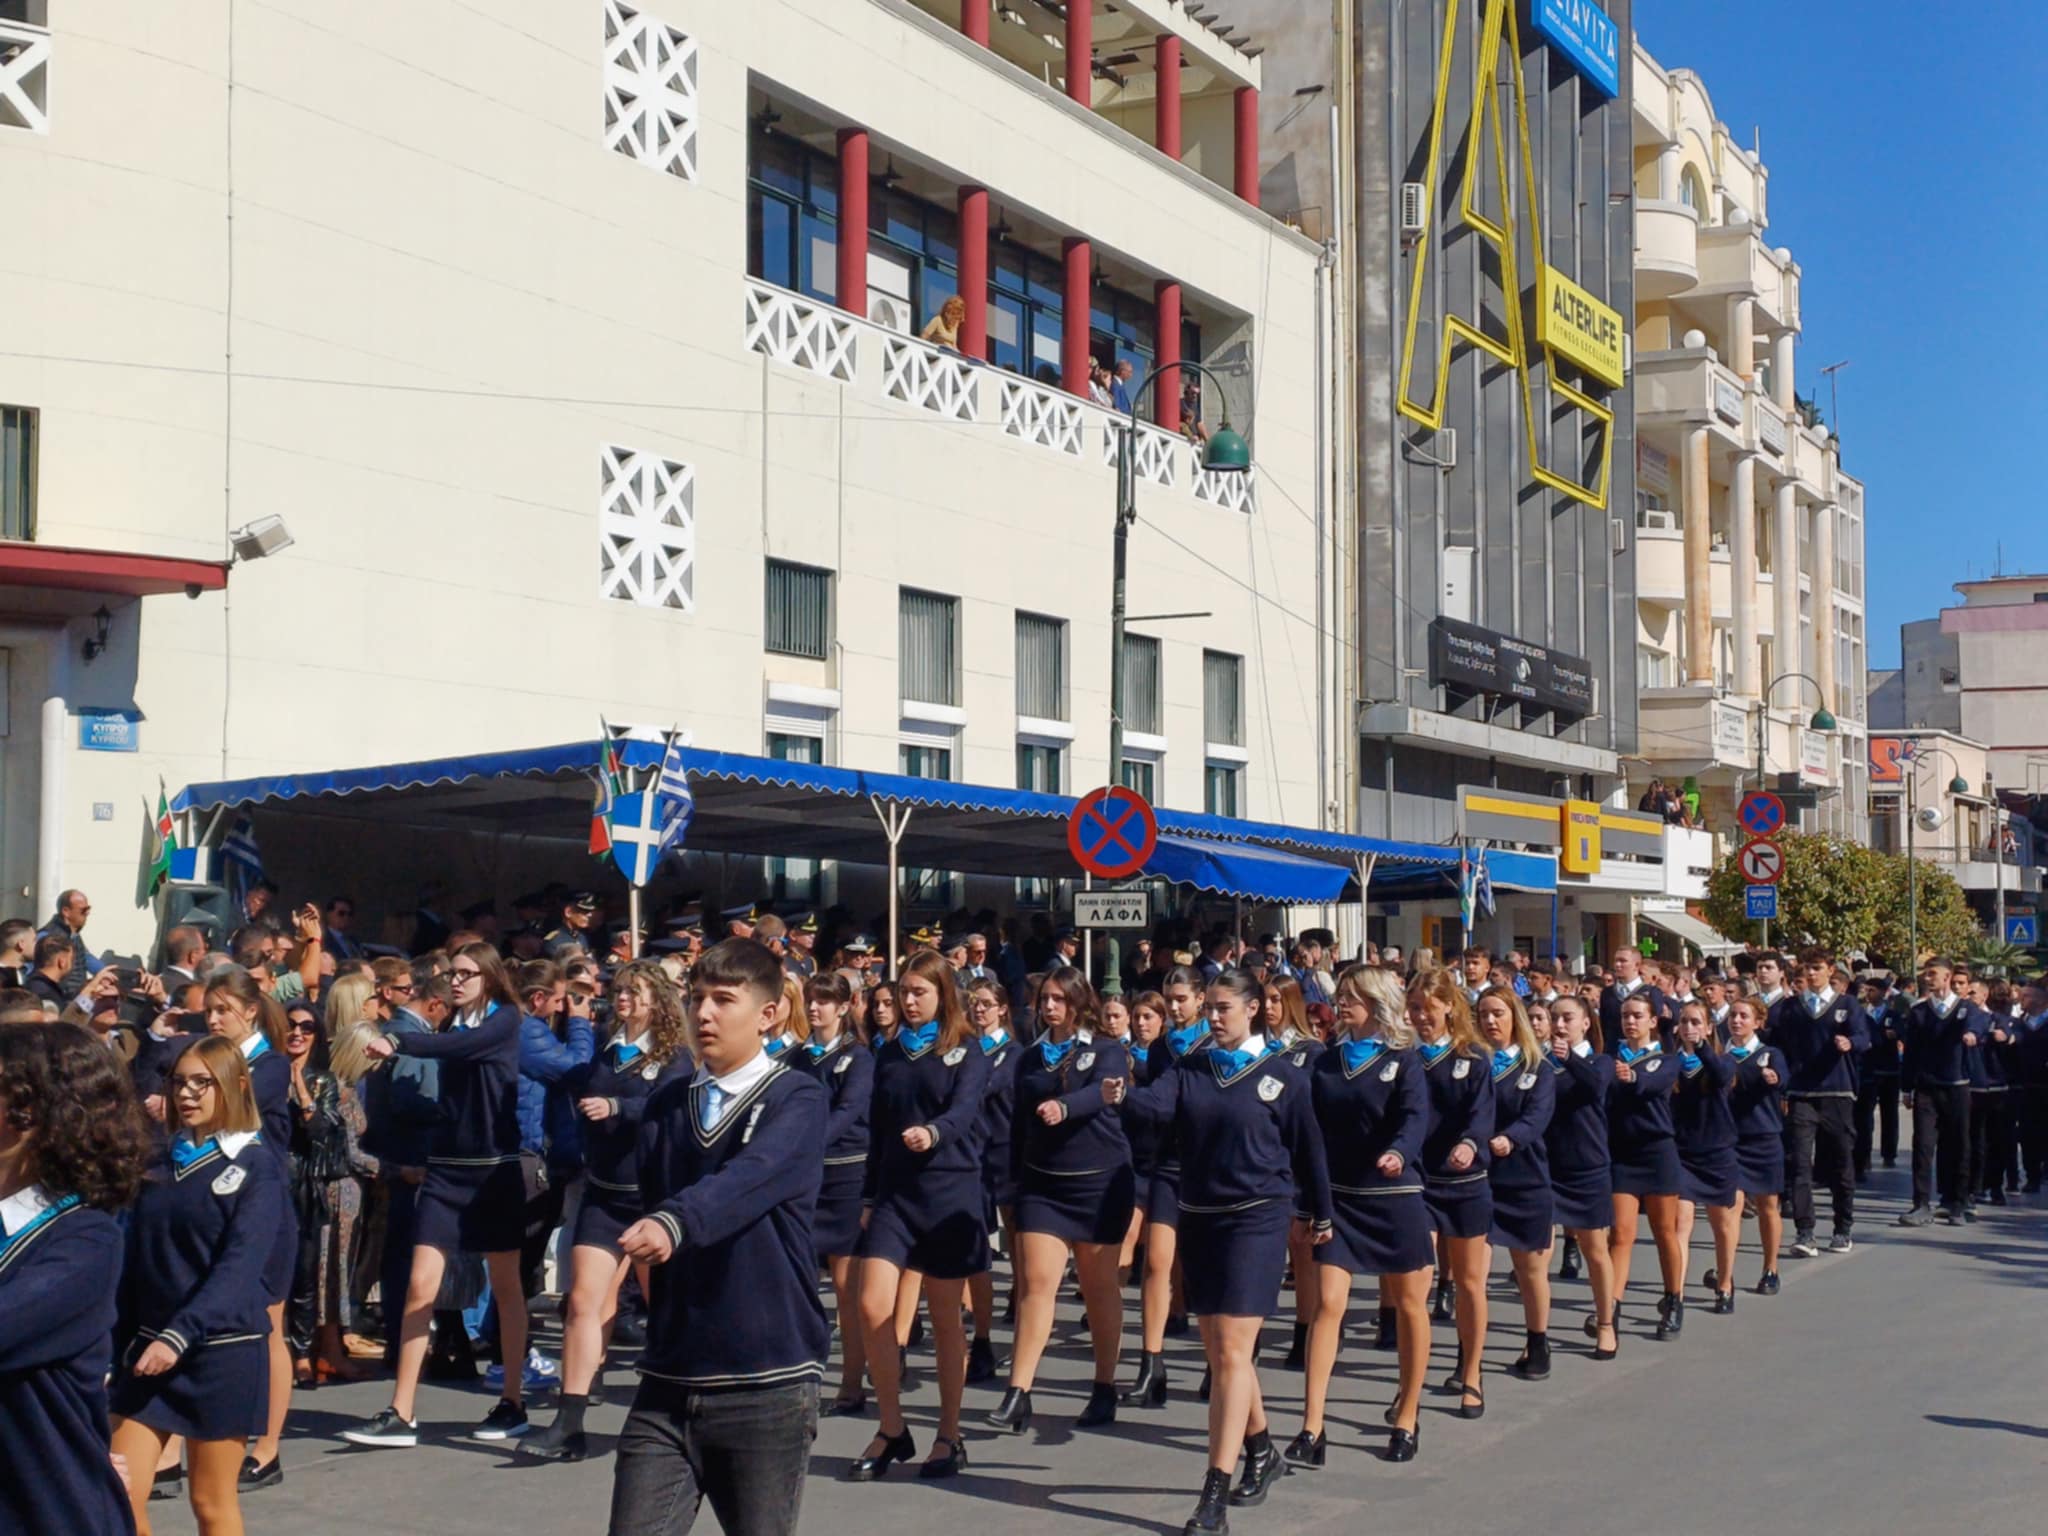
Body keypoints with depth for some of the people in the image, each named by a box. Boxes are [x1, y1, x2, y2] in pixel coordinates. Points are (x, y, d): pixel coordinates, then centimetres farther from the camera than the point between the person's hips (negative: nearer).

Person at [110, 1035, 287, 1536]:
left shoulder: (256, 1166, -6)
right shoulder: (160, 1162, 10)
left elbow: (239, 1265, -17)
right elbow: (135, 1257, 10)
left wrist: (181, 1335, -26)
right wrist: (120, 1340, 4)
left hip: (221, 1348, -5)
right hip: (146, 1345, 5)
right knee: (120, 1495, -1)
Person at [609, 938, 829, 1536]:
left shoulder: (796, 1098, -7)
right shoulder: (665, 1103, 9)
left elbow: (750, 1178, -25)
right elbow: (648, 1203, 12)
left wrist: (674, 1224, -40)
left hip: (767, 1385, -4)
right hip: (668, 1381, 4)